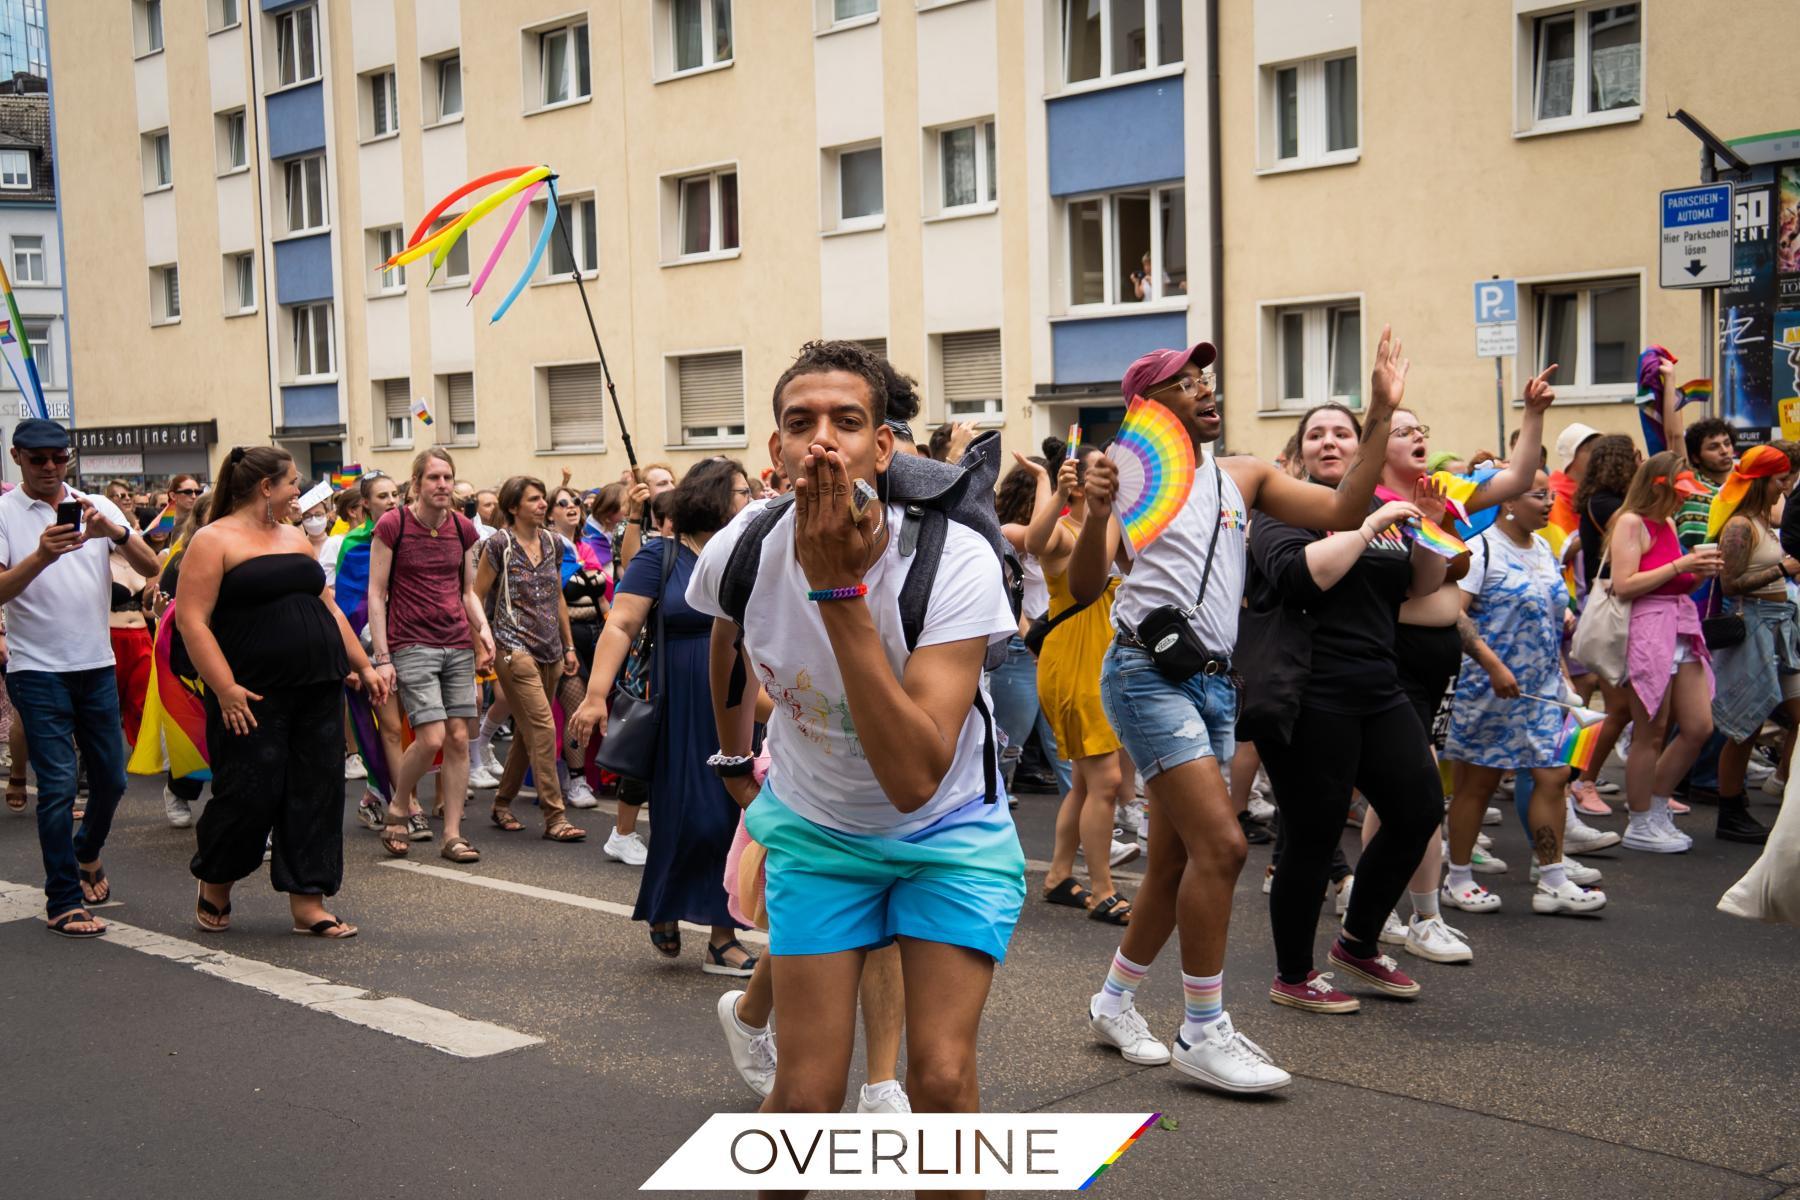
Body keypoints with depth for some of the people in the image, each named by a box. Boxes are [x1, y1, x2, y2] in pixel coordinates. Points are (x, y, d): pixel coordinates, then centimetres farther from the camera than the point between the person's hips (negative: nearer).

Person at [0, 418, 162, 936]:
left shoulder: (97, 507, 6)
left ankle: (87, 853, 40)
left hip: (97, 665, 4)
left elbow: (151, 568, -4)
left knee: (111, 778, 12)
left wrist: (117, 533, -23)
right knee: (58, 785, -7)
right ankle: (64, 902, 2)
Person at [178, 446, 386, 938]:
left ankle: (308, 902, 11)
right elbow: (192, 619, -13)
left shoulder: (295, 538, 17)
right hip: (254, 697, -7)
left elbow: (328, 607, 21)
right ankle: (213, 886, 23)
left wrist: (363, 665, 14)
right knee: (250, 793, -3)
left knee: (316, 793, 4)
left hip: (318, 691, 7)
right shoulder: (215, 541, -5)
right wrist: (225, 688, -19)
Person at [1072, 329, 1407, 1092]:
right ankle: (1203, 1034, -4)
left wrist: (1382, 415, -1)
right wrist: (1097, 512, -31)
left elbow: (1344, 512, 4)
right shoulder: (1130, 479, -2)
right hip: (1149, 674, -7)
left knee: (1176, 861, 11)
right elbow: (1083, 588, -13)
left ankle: (1114, 1001, 29)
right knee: (1221, 843, -15)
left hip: (1215, 681, 7)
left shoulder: (1243, 477, 14)